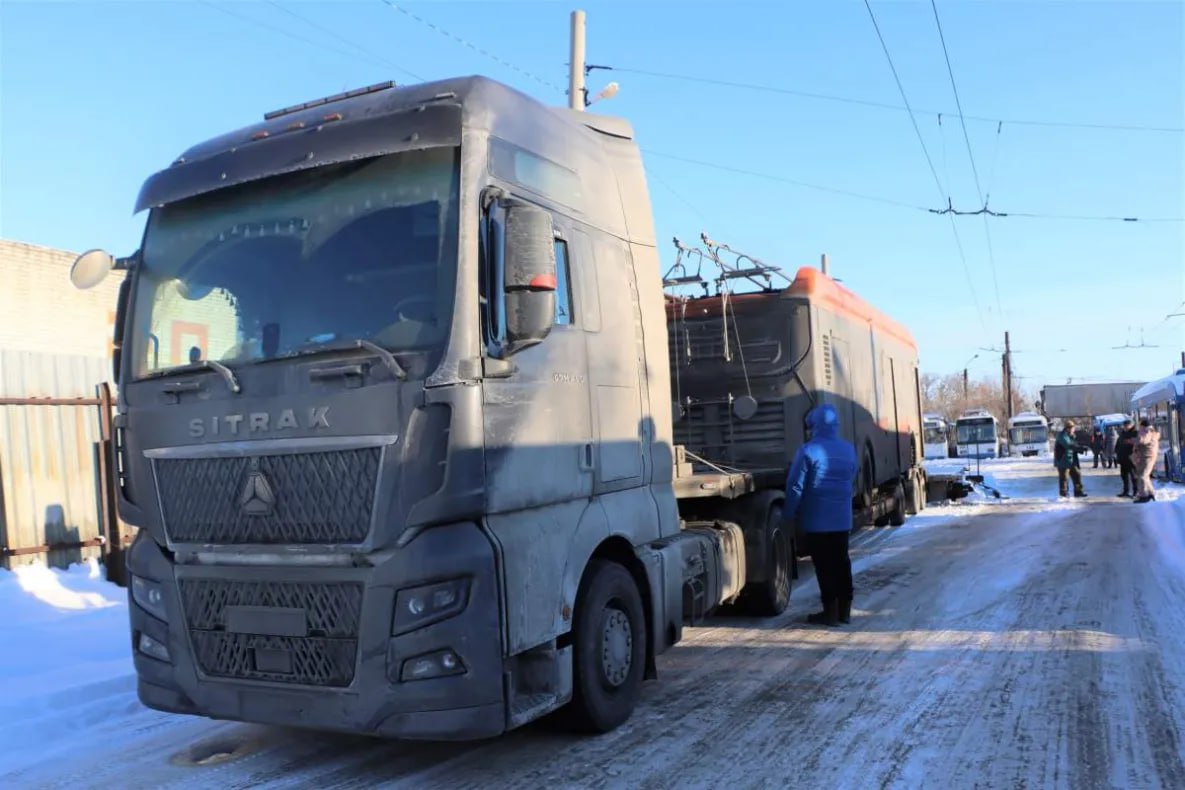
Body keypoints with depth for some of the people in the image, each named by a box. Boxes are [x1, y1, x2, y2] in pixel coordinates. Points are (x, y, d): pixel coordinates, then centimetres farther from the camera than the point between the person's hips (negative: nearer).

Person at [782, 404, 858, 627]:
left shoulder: (808, 451, -14)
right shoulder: (849, 449, 6)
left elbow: (795, 487, -12)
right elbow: (851, 480, 15)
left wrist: (788, 514, -3)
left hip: (816, 521, -5)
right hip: (842, 519, 6)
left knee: (824, 566, 0)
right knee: (842, 562, 13)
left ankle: (830, 612, 4)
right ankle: (845, 610, 19)